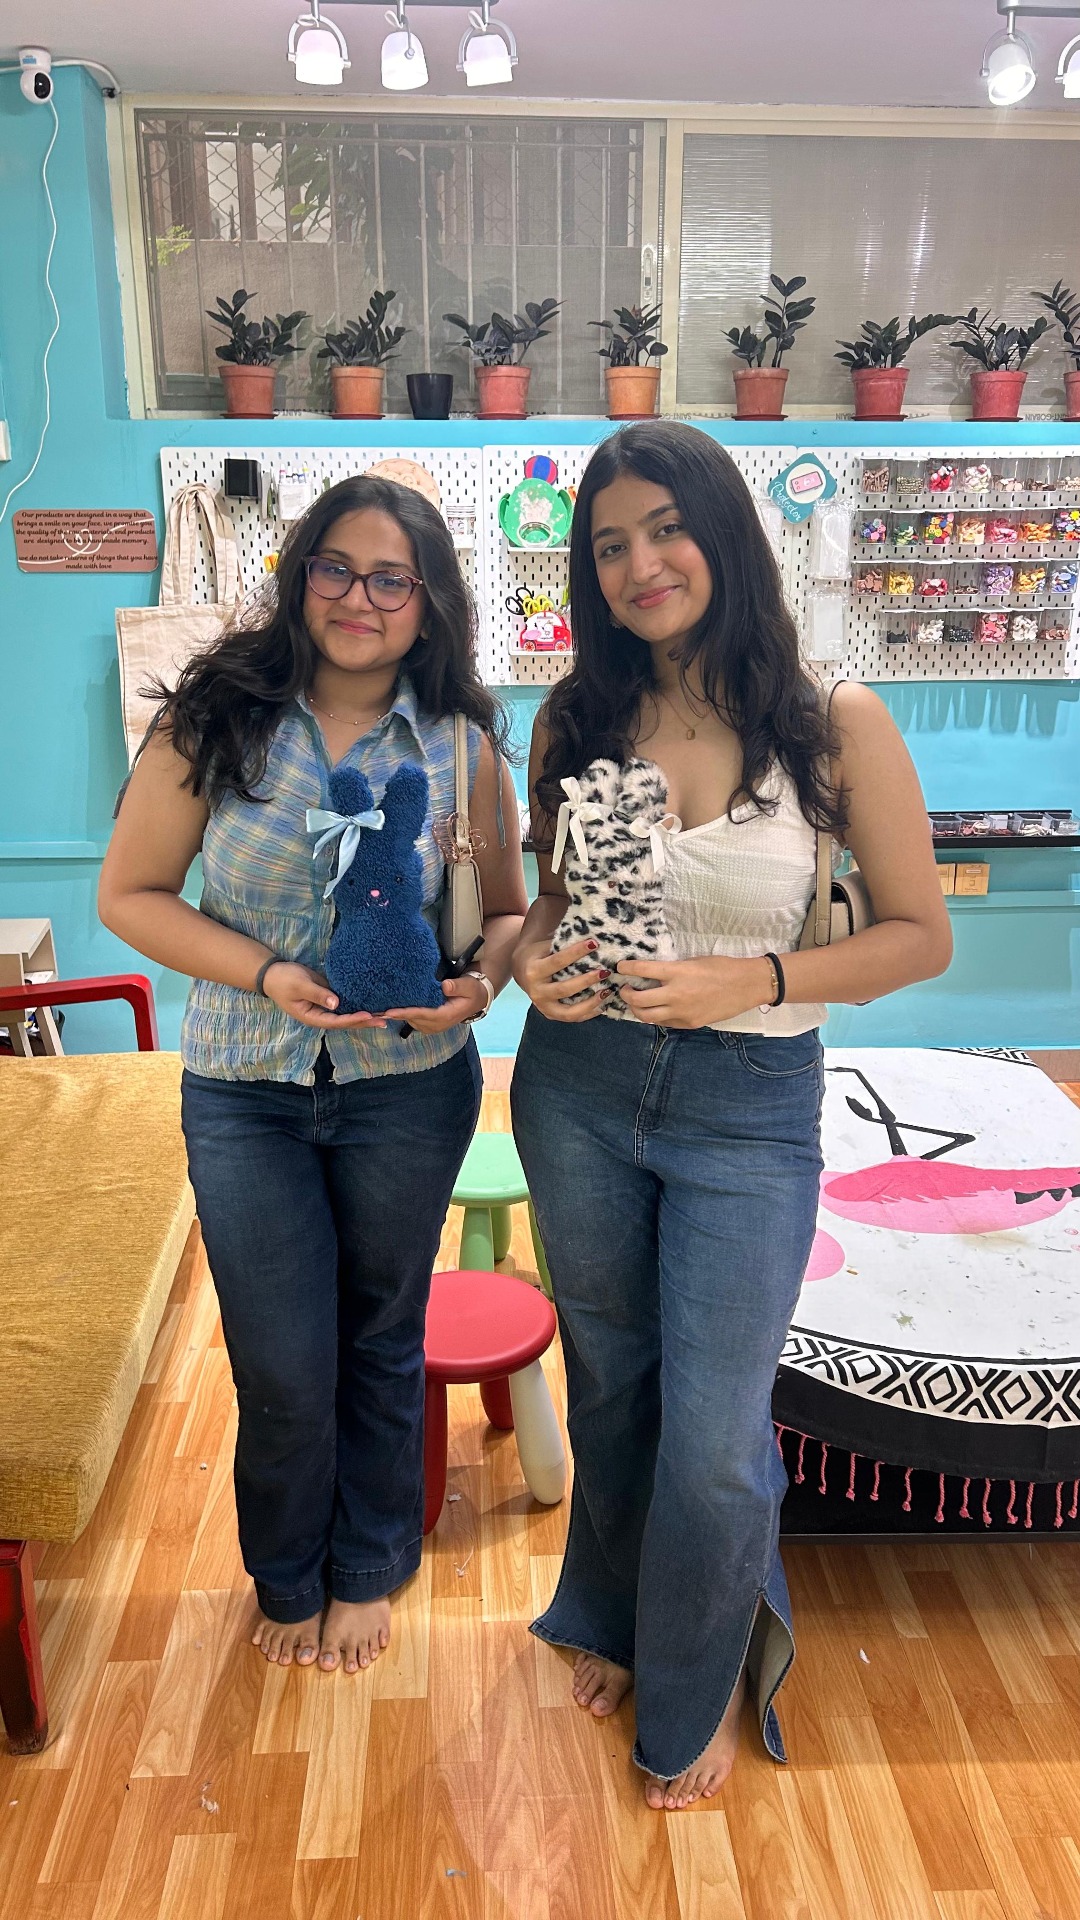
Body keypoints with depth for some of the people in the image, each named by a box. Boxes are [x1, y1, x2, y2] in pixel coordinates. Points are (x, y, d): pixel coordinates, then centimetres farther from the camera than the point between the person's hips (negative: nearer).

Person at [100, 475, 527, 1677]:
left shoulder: (461, 745, -4)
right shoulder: (216, 720, -8)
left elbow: (508, 911, 5)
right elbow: (129, 893, -5)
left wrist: (479, 982, -18)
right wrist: (264, 973, -19)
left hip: (409, 1090, 1)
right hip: (245, 1092, 0)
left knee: (382, 1344, 17)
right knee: (284, 1372, 8)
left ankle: (368, 1569, 44)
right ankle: (288, 1579, 40)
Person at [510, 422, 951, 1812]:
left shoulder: (837, 727, -11)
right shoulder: (574, 720, -1)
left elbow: (920, 934, -7)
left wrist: (752, 980, -20)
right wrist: (537, 957, -11)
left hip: (748, 1107, -3)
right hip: (579, 1085, 3)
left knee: (713, 1435, 3)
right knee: (608, 1382, 20)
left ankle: (692, 1695, 36)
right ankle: (614, 1619, 49)